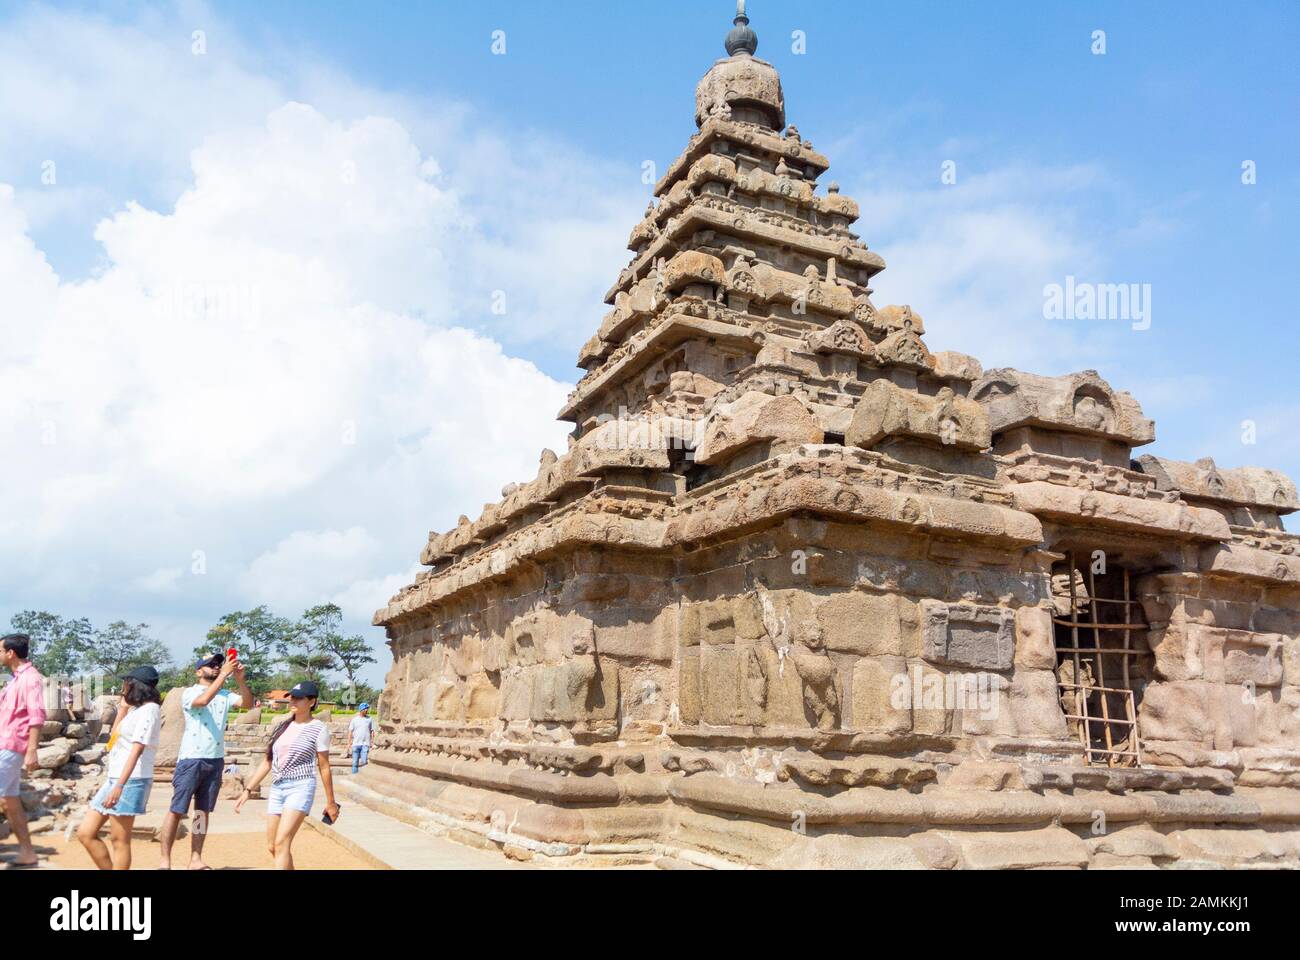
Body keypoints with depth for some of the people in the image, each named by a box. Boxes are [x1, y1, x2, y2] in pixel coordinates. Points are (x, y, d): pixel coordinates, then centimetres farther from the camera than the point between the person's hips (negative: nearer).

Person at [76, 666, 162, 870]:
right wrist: (123, 708, 18)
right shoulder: (136, 709, 19)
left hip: (131, 781, -10)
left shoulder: (149, 709, -11)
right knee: (85, 833, 9)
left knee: (119, 841, -4)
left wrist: (119, 785, -23)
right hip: (115, 778, 10)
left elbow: (137, 749, -18)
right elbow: (114, 737, 22)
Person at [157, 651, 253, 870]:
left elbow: (248, 703, -5)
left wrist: (240, 679, -18)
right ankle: (165, 860, 5)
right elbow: (202, 701, -25)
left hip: (216, 760, 5)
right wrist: (223, 675, -29)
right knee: (177, 810, -1)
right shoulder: (189, 693, -3)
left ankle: (196, 859, 14)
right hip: (191, 759, -5)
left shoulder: (225, 695, 9)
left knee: (204, 811, 9)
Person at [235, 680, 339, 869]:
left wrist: (330, 802, 2)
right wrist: (248, 790, 11)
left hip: (301, 787, -7)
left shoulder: (318, 729, -4)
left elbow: (324, 767, -1)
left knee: (282, 843, -18)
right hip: (277, 788, 7)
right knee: (272, 846, 9)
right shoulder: (283, 726, 11)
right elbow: (267, 762, 16)